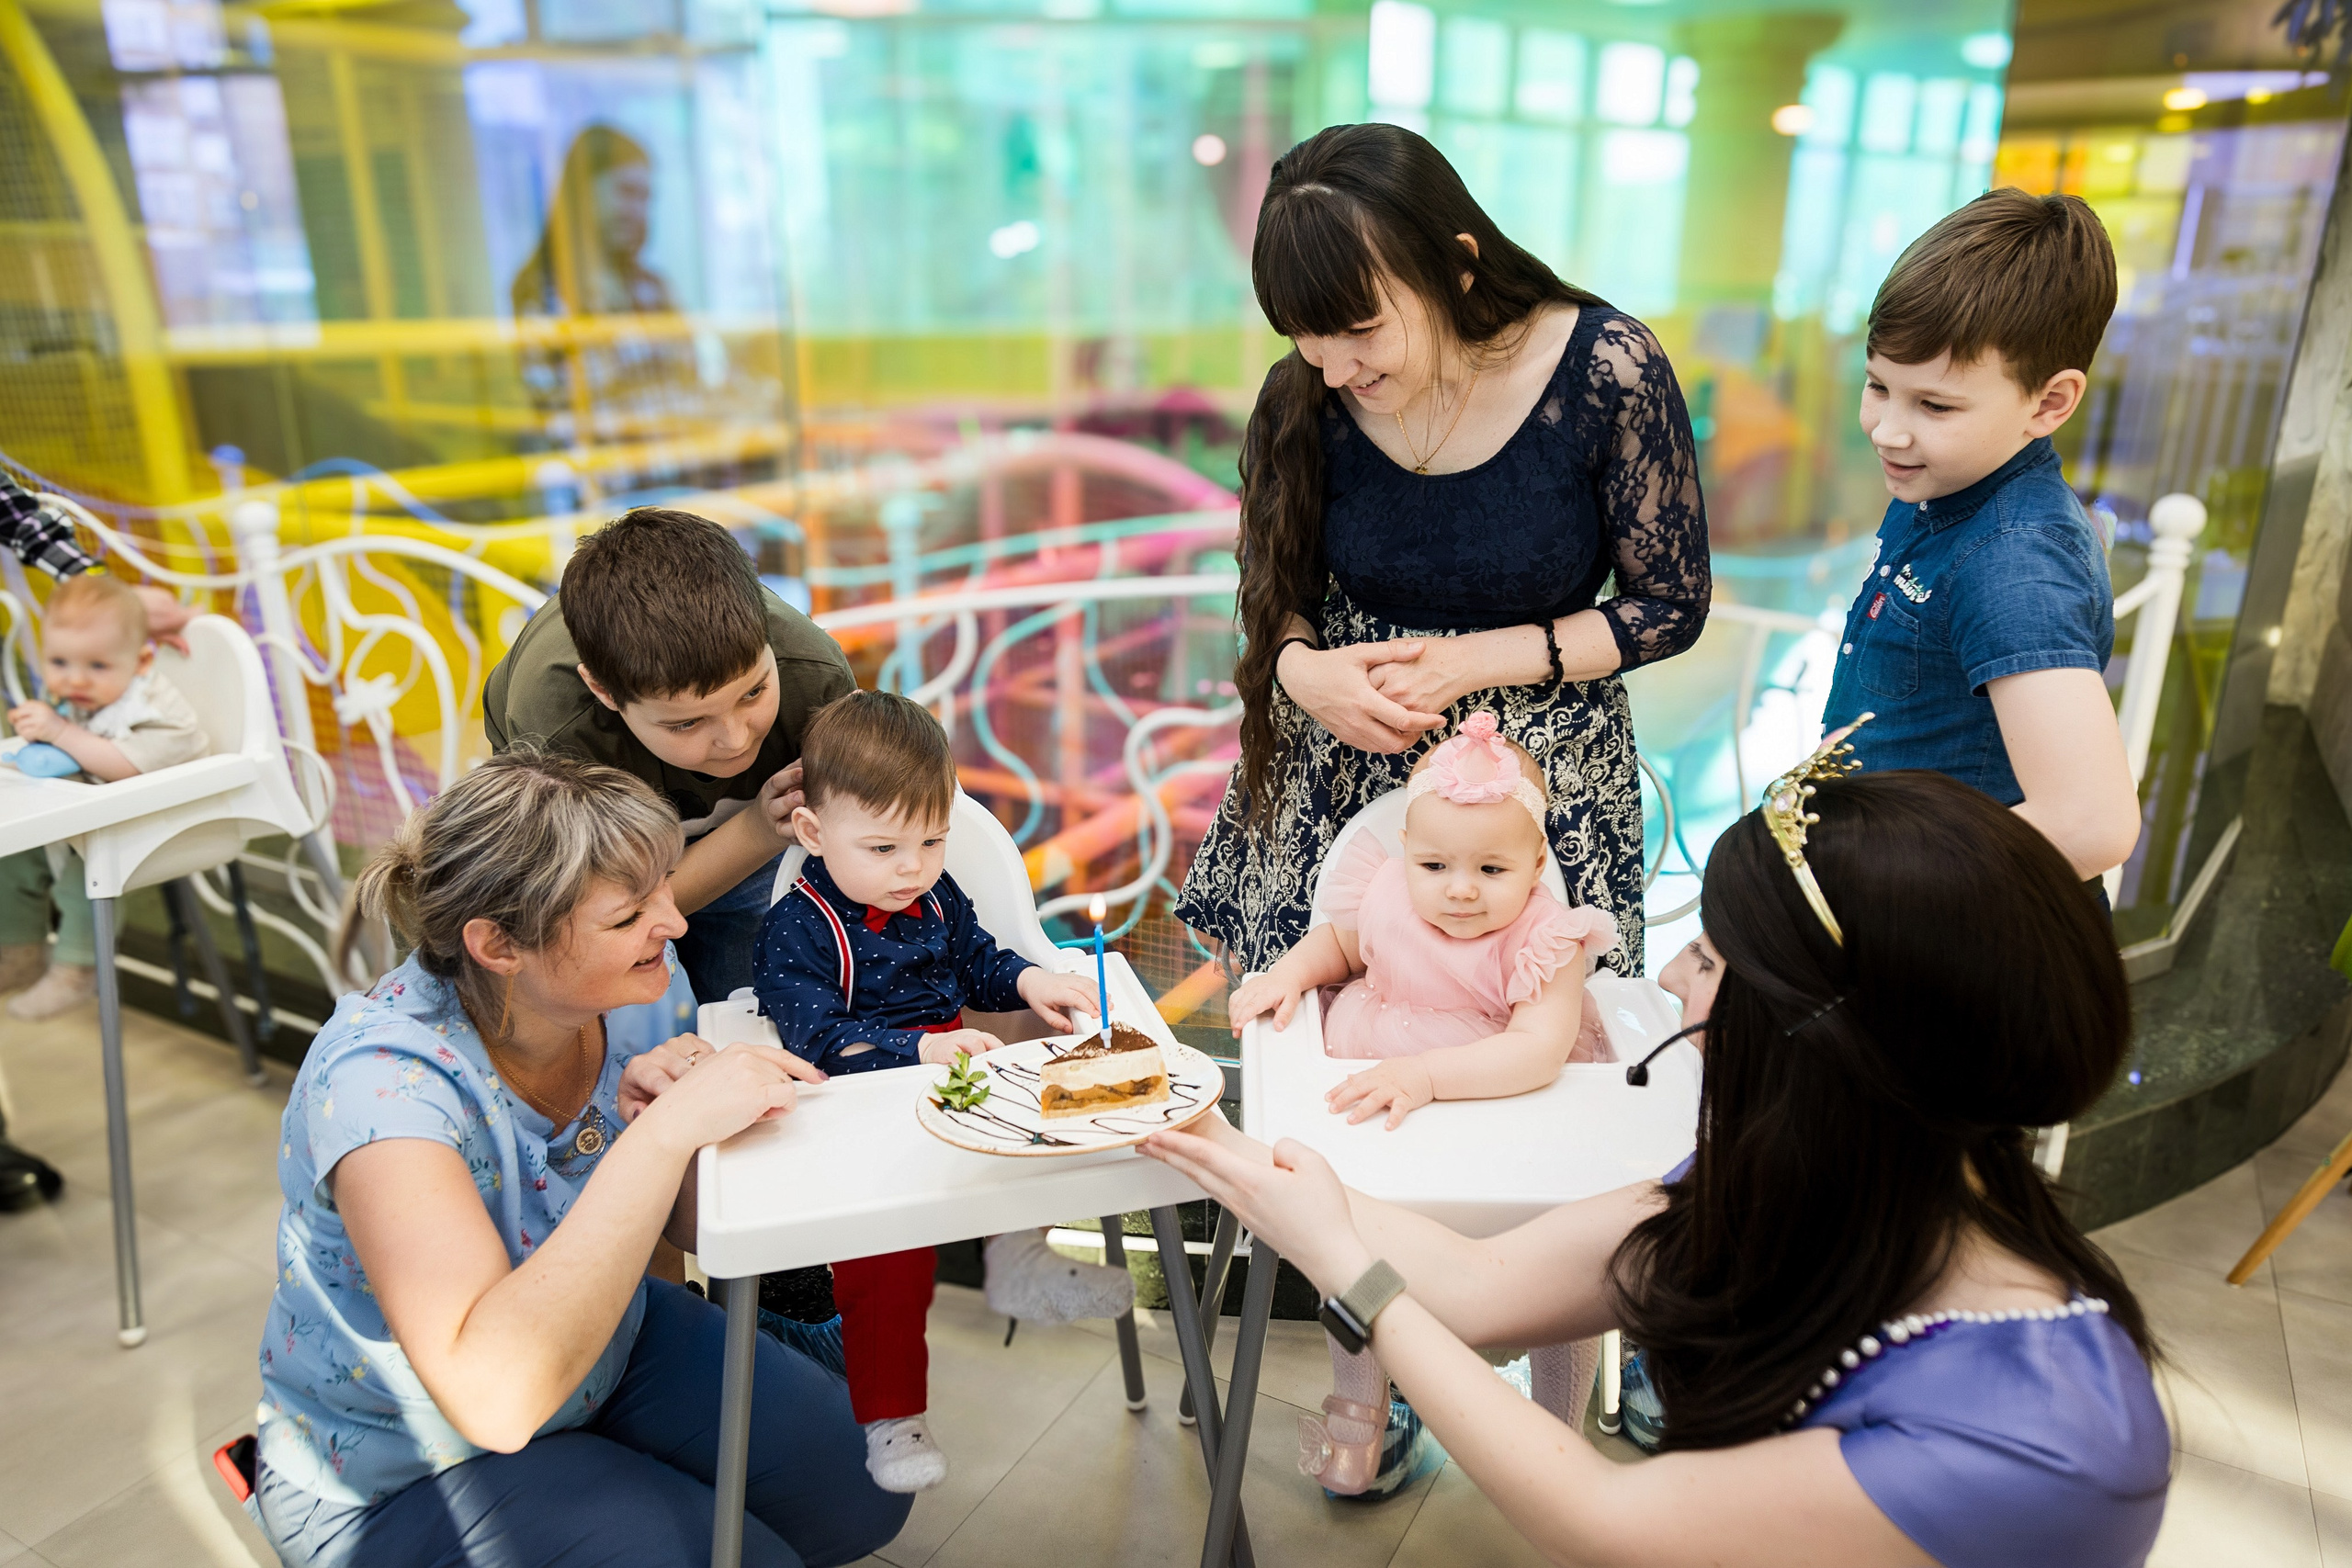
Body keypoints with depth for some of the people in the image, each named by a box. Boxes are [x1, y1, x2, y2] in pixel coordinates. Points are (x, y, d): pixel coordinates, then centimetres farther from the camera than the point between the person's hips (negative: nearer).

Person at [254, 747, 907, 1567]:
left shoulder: (639, 979, -16)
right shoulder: (385, 1080, -33)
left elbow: (693, 1225, -5)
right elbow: (492, 1391, -43)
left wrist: (671, 1116, -27)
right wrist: (664, 1133, -46)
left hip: (602, 1346, 6)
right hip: (400, 1476, -5)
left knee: (860, 1497, 0)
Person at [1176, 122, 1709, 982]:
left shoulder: (1609, 369, -16)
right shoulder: (1305, 399, -9)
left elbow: (1671, 607, -7)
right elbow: (1277, 593, 5)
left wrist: (1469, 662, -17)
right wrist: (1302, 670, -19)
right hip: (1336, 773, 2)